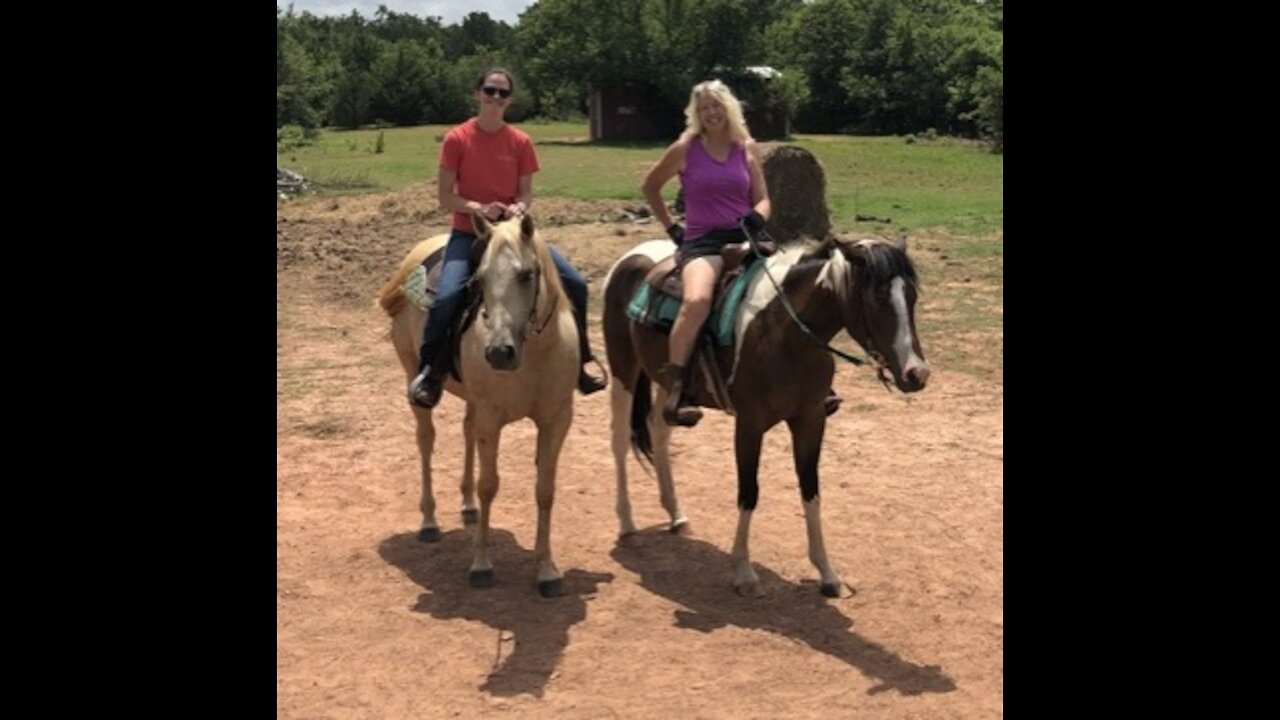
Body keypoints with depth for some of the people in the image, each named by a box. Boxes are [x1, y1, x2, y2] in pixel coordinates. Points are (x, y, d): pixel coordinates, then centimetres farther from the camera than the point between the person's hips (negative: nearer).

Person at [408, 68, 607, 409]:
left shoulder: (520, 142, 3)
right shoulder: (457, 139, -5)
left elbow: (526, 192, 6)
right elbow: (445, 196, -5)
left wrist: (518, 208, -17)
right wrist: (479, 208, -22)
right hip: (468, 233, -3)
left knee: (575, 283, -8)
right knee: (447, 297, -28)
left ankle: (576, 362, 9)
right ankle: (428, 372, -7)